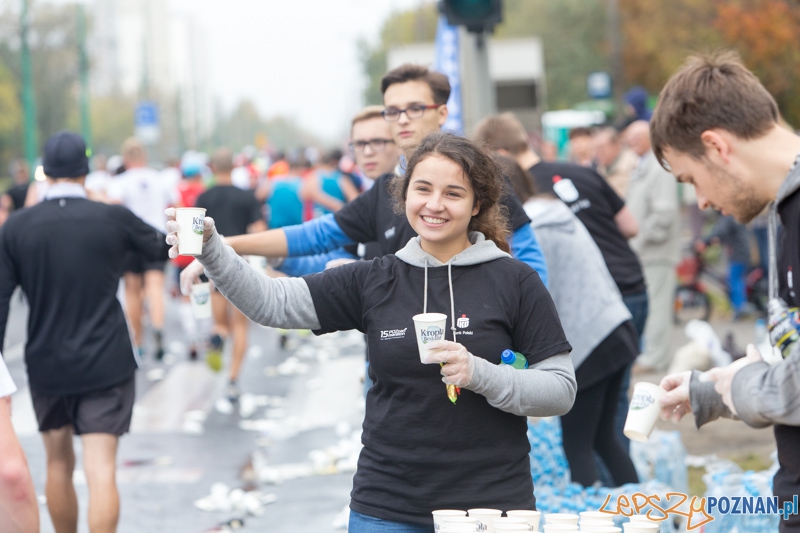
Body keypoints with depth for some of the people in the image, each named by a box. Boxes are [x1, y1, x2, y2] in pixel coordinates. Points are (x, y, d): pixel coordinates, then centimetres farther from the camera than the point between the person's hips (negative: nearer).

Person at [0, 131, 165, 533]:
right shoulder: (113, 218, -7)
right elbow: (160, 247, 11)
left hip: (46, 366, 2)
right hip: (106, 364, -2)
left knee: (58, 465, 19)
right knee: (101, 471, -6)